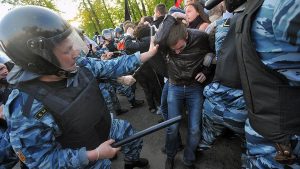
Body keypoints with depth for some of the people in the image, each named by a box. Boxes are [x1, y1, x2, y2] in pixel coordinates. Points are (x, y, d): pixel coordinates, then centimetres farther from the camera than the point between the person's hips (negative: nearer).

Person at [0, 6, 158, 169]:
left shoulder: (81, 65, -19)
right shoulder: (26, 109, -32)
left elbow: (112, 66, -6)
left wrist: (147, 54, -8)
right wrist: (95, 155, -27)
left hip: (108, 126, 6)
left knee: (134, 139, 25)